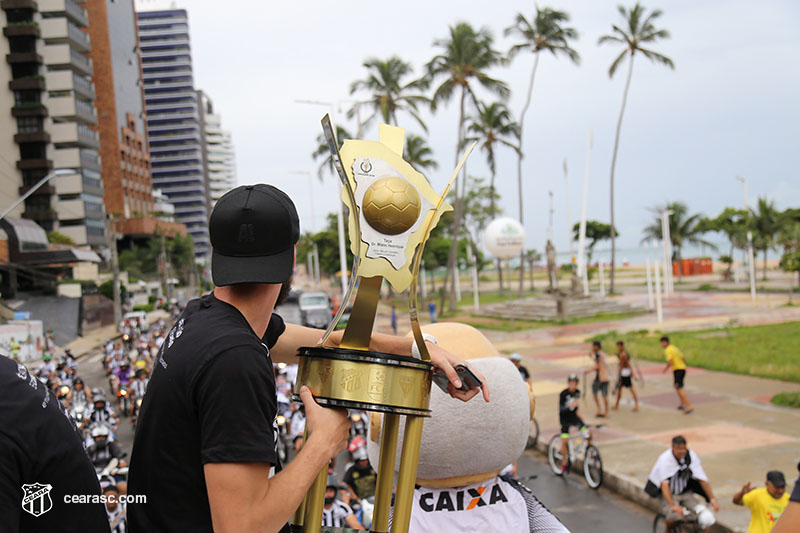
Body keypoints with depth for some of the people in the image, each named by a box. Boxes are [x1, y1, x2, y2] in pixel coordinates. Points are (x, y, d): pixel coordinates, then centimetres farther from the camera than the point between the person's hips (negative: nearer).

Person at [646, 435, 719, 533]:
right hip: (669, 494, -4)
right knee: (675, 515, -31)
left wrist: (712, 500, -19)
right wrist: (673, 505, -42)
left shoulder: (692, 456, -12)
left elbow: (702, 479, -10)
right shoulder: (665, 459, -23)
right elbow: (664, 484, -31)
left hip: (685, 493, 4)